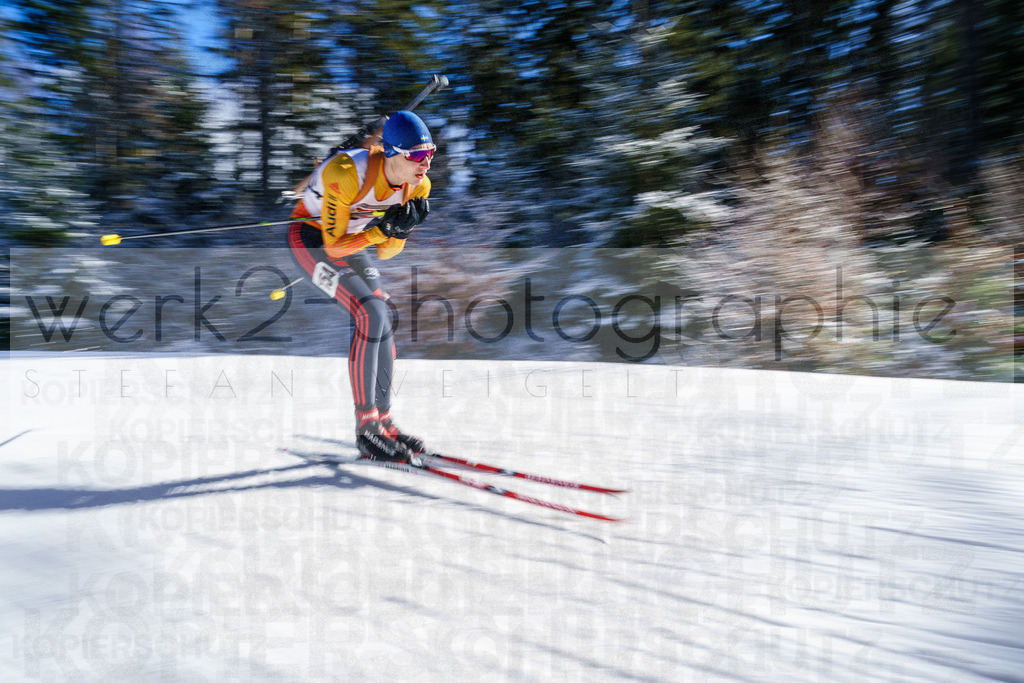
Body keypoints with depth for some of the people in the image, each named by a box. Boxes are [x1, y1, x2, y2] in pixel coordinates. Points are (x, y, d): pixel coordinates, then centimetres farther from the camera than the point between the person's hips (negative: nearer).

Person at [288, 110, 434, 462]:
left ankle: (383, 420, 8)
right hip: (312, 236, -7)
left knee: (382, 322, -3)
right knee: (371, 313, -23)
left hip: (353, 239, 7)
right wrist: (384, 228, -36)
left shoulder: (418, 186, -14)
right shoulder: (347, 174, -34)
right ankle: (366, 428, -17)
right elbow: (334, 246, -28)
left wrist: (403, 228, -26)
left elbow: (385, 252, -7)